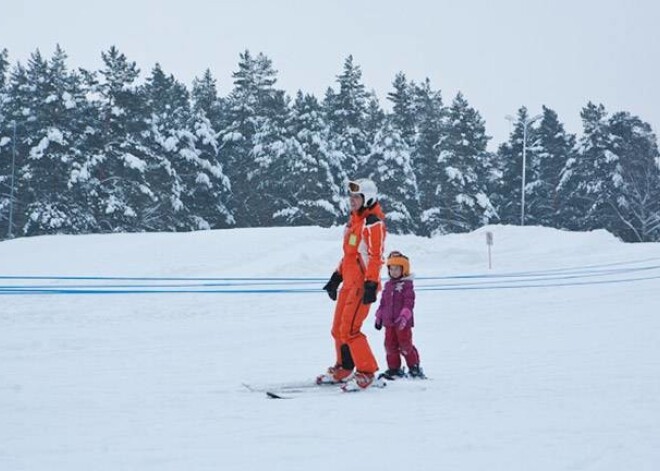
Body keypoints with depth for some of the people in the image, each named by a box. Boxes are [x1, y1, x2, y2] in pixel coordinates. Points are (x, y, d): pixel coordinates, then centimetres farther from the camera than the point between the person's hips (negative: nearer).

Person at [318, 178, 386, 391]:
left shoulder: (373, 223, -13)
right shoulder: (354, 220, 17)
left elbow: (375, 257, -18)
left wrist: (371, 285, -23)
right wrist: (337, 277, 24)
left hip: (363, 283, -10)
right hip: (349, 282, 10)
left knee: (349, 329, -14)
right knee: (338, 328, 14)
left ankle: (366, 372, -5)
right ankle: (343, 368, 29)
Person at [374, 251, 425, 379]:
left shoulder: (407, 284, -6)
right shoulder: (388, 285, 14)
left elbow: (409, 302, -15)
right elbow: (383, 302, 20)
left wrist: (404, 316, -24)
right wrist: (379, 317, 17)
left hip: (402, 322, -6)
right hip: (389, 321, 6)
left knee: (405, 345, -4)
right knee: (390, 345, 6)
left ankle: (414, 367, 8)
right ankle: (394, 369, 14)